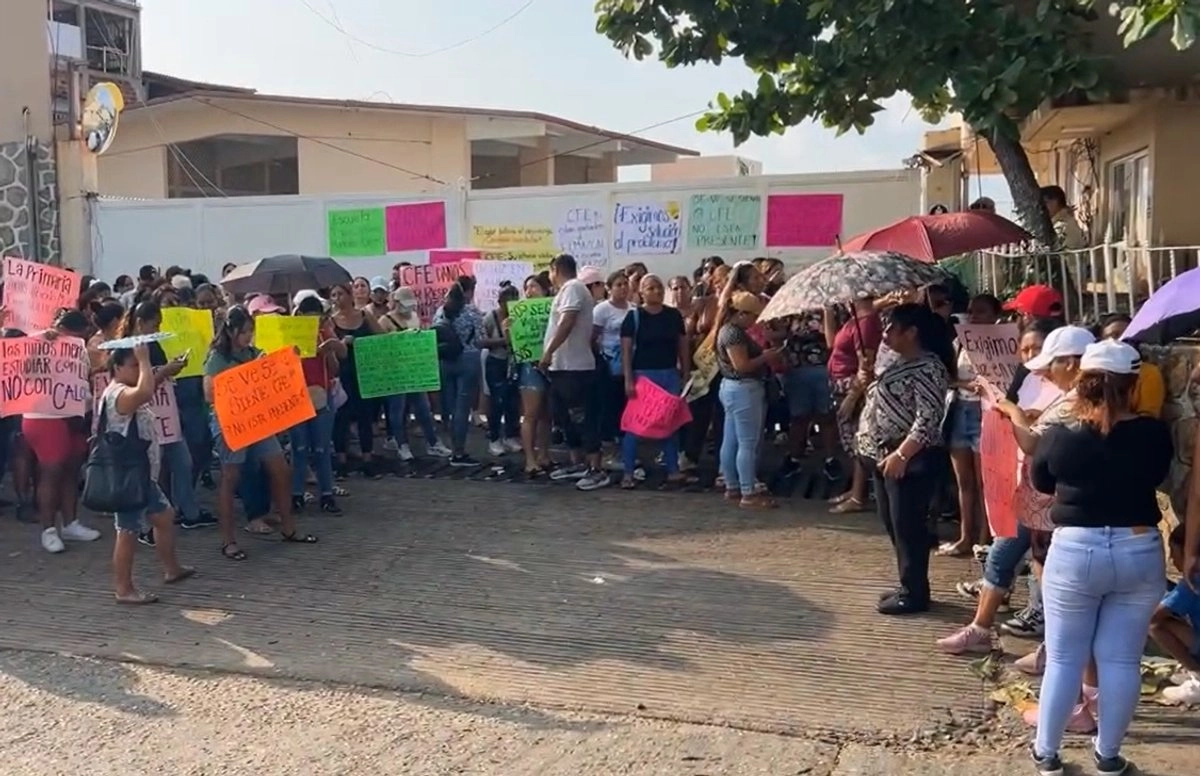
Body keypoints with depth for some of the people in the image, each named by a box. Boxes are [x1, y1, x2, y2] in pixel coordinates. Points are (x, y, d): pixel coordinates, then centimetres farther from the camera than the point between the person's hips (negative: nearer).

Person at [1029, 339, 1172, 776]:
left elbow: (1041, 483, 7)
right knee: (1122, 659, 12)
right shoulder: (1154, 434, -8)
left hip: (1074, 552, -1)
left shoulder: (1059, 436, -11)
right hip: (1141, 552, 2)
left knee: (1064, 658, 10)